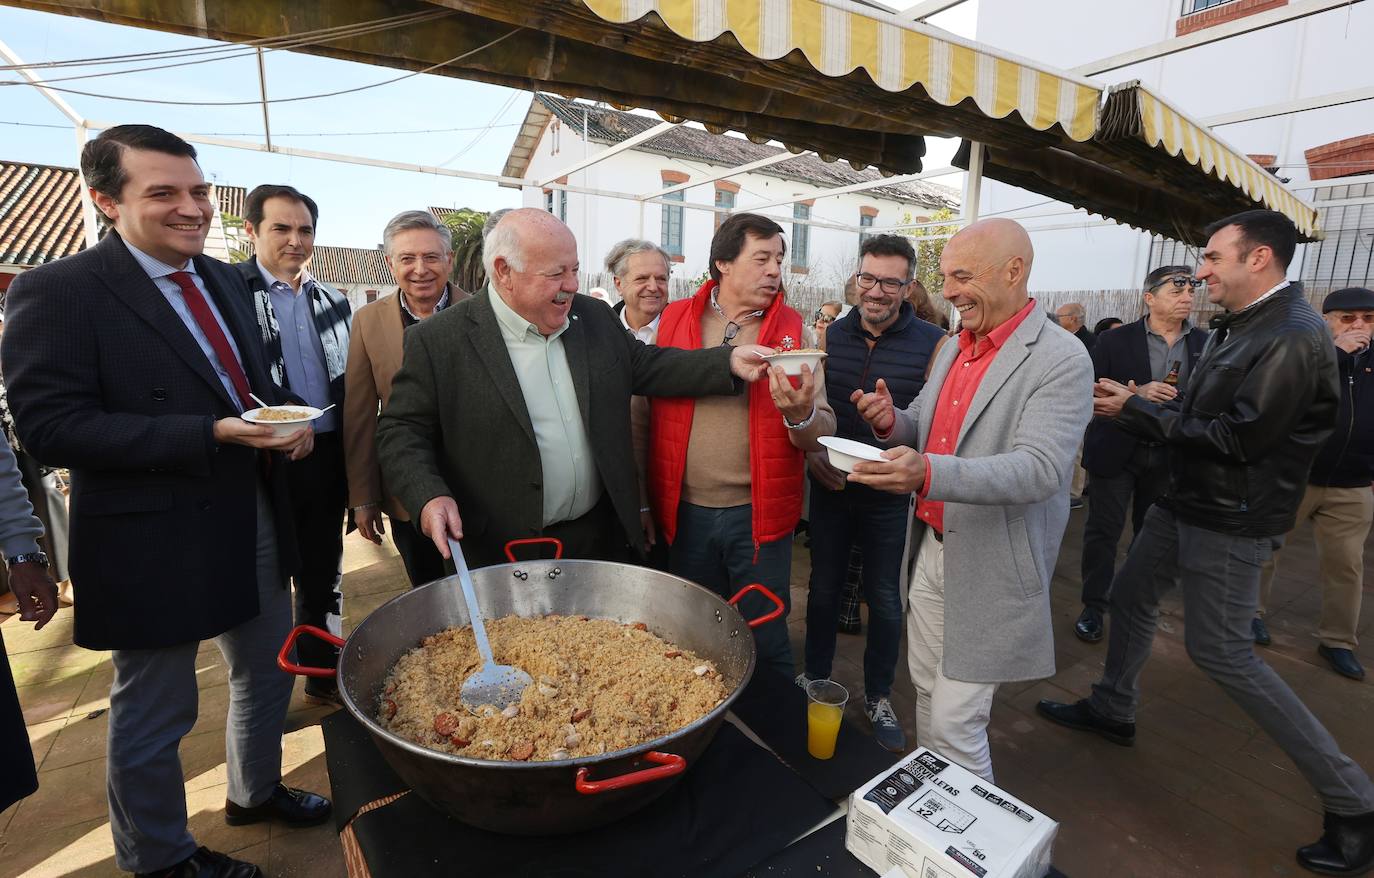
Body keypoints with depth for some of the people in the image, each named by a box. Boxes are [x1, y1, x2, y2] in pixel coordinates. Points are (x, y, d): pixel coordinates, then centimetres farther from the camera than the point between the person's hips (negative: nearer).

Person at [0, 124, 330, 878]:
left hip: (255, 520, 7)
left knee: (267, 672, 22)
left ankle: (254, 792, 48)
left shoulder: (225, 281, 8)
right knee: (153, 714, 13)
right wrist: (213, 436, -27)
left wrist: (287, 418, -6)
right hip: (155, 541, -7)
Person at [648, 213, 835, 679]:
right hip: (685, 513, 2)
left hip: (759, 514, -1)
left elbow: (823, 431, -3)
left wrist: (801, 414, -26)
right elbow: (647, 411, 6)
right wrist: (645, 499, 6)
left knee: (765, 642, 11)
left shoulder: (793, 329, 0)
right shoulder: (674, 320, 2)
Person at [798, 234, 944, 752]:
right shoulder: (830, 335, 0)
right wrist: (810, 451, -9)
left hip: (890, 499, -2)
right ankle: (815, 678, 38)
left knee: (885, 599, 12)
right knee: (824, 588, 16)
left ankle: (877, 696, 35)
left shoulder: (932, 344, -9)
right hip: (829, 488, 2)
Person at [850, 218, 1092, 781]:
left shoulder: (1061, 360, -16)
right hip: (934, 548, 8)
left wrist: (929, 473, -40)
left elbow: (1040, 469, -26)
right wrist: (891, 421, -10)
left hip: (991, 567, -7)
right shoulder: (954, 346, 9)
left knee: (954, 726, 1)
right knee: (927, 692, 22)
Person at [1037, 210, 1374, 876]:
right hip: (1187, 501, 9)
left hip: (1230, 523, -9)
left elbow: (1238, 438, -25)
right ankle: (1113, 709, 37)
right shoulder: (1239, 325, 8)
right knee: (1131, 595, 18)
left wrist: (1135, 409, -18)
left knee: (1220, 652, -1)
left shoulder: (1293, 338, -22)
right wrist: (1133, 403, -4)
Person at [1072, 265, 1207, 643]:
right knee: (1103, 530, 3)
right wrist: (1136, 393, -23)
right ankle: (1093, 606, 15)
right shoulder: (1114, 341, -6)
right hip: (1116, 452, -3)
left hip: (1169, 455, 4)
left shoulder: (1205, 344, 4)